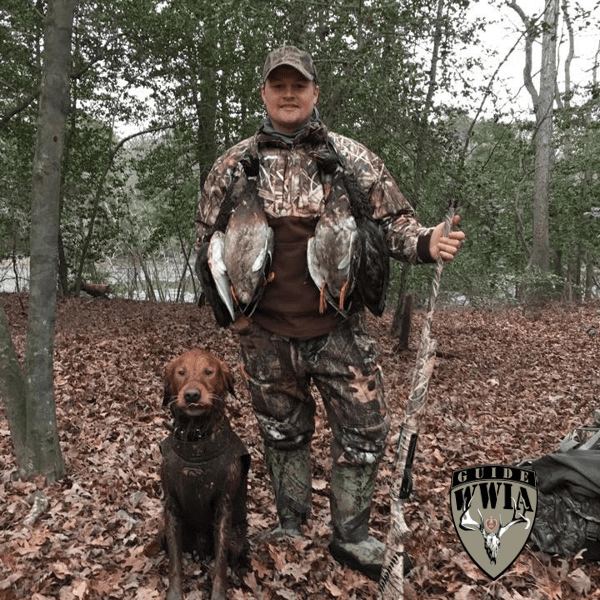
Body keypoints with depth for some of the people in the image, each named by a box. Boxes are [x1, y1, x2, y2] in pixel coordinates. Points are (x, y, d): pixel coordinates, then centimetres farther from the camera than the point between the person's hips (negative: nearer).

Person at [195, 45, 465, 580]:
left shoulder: (353, 158, 2)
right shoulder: (234, 165, 4)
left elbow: (393, 224, 4)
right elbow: (208, 240, 10)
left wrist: (426, 242, -18)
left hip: (340, 329, 0)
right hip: (266, 335, 1)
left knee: (365, 430, 3)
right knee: (283, 432, 15)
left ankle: (351, 536, 25)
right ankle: (290, 527, 36)